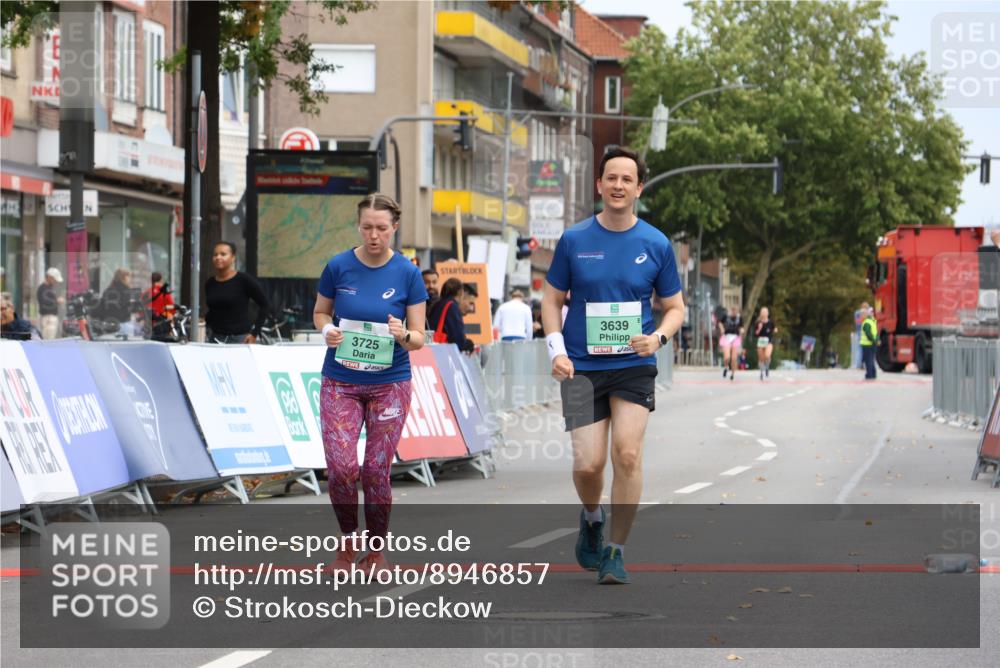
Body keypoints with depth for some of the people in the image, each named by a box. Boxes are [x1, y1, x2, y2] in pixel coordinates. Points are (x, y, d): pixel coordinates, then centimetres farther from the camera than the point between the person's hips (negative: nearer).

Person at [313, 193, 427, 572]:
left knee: (376, 470, 0)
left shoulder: (407, 273, -6)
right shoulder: (339, 267, -4)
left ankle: (376, 551, 18)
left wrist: (404, 335, -25)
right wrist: (327, 330, -11)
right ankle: (348, 543, 14)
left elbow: (419, 337, -3)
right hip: (340, 381, 1)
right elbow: (320, 312, 11)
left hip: (389, 383, 0)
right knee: (340, 467, -10)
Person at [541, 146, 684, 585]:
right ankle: (592, 517, 28)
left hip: (634, 366, 0)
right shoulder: (574, 240, 1)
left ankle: (616, 552, -3)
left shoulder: (656, 245, 1)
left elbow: (674, 307, 10)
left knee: (627, 453, -15)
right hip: (582, 367, 0)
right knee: (588, 464, -7)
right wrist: (557, 351, -4)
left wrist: (658, 336, -11)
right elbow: (552, 299, 10)